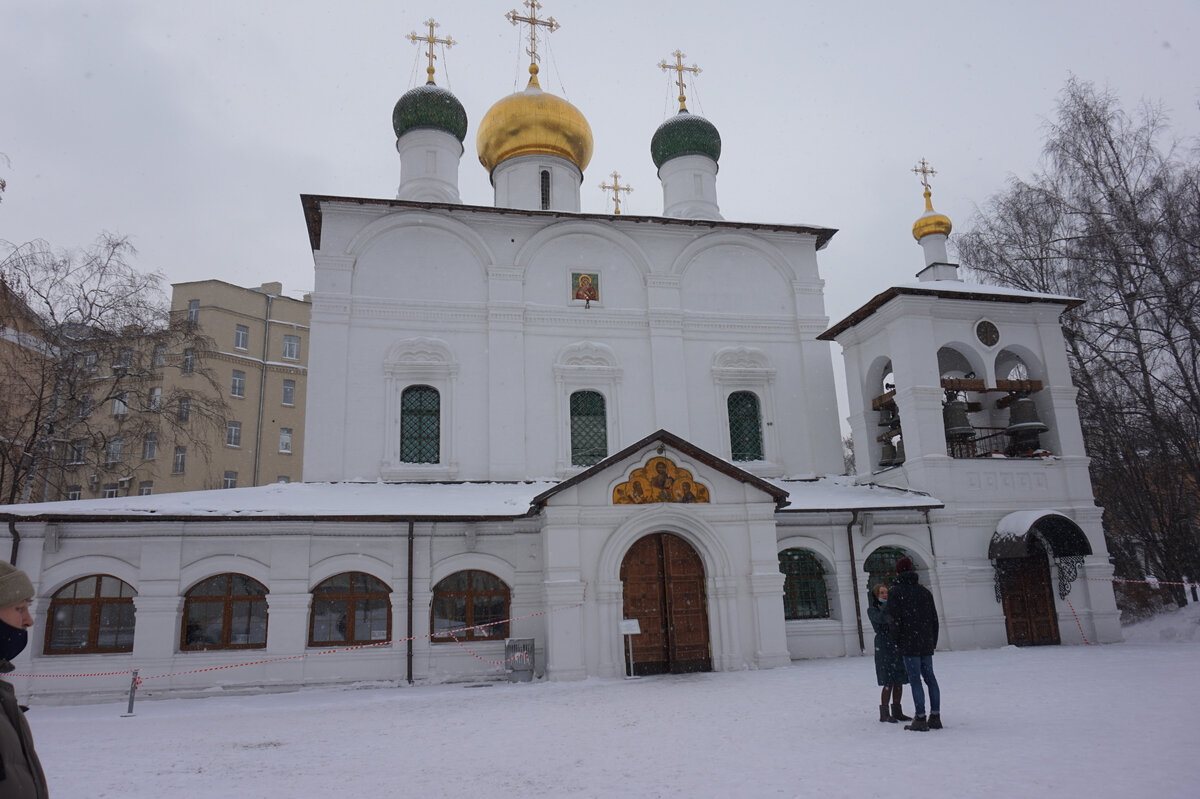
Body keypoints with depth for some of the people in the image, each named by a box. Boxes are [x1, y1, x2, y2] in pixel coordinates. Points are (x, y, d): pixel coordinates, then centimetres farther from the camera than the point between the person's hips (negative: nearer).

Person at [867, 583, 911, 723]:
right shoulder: (872, 610, -2)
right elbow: (881, 619, -22)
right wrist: (888, 602, -23)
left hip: (897, 646, 6)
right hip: (884, 647, -6)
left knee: (899, 681, 6)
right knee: (889, 682, -7)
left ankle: (897, 712, 14)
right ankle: (884, 714, 1)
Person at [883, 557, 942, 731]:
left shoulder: (895, 592, -6)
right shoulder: (924, 591, 11)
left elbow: (892, 617, -14)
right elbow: (934, 618, 12)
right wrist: (933, 640, 18)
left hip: (909, 643, -6)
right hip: (927, 642, 6)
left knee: (915, 680, -5)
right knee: (930, 678, 12)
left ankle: (920, 719, -5)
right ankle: (935, 717, 15)